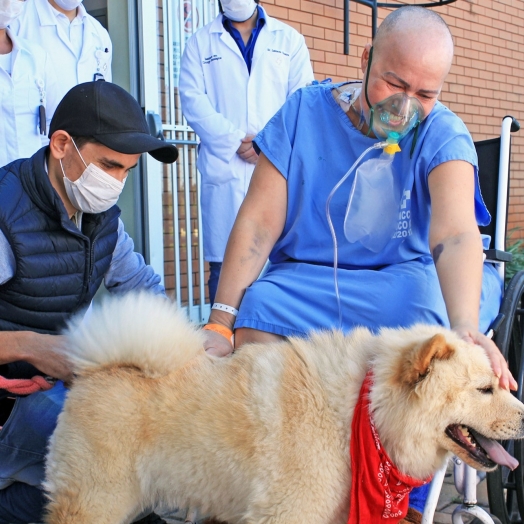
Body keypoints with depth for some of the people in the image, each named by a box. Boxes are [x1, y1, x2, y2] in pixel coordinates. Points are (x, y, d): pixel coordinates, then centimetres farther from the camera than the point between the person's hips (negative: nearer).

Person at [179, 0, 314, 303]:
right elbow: (194, 101, 2)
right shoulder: (200, 43, 16)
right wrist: (236, 142, -10)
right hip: (225, 170, 0)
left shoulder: (290, 39, 17)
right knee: (224, 265, -4)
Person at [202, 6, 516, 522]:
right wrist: (220, 321, -19)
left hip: (407, 276, -1)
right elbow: (258, 223, -8)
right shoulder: (303, 113, -3)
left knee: (429, 307, -34)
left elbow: (456, 236, -26)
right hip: (307, 276, 1)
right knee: (253, 314, -29)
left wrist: (465, 328, -46)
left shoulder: (442, 134, -8)